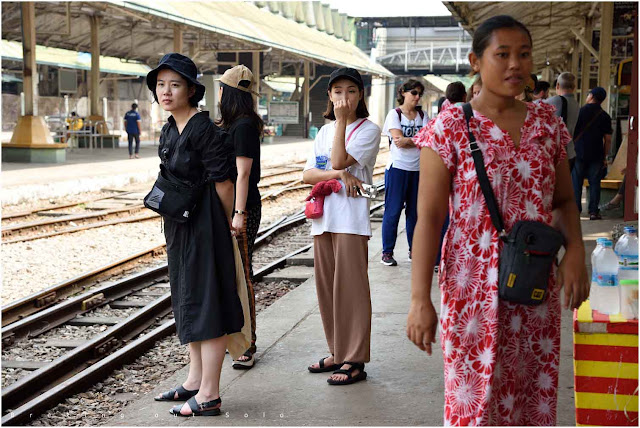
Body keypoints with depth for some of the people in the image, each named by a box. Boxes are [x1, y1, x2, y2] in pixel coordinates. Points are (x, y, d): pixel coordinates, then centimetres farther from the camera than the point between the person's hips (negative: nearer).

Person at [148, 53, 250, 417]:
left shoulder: (204, 130, -17)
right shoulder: (170, 131, 11)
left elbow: (223, 183, -16)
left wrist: (224, 226, -6)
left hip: (205, 224, -10)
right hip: (179, 225, 10)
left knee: (206, 301, -5)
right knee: (189, 299, 16)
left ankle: (209, 396, 1)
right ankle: (196, 380, 29)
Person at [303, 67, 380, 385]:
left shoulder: (369, 129, -3)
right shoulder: (324, 131, 16)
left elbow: (339, 160, -15)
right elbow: (307, 173, 6)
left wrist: (342, 120, -12)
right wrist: (338, 175, -11)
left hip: (351, 219, -7)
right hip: (322, 216, 7)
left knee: (350, 288, -6)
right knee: (326, 287, 11)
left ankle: (355, 361, 0)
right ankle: (338, 353, 21)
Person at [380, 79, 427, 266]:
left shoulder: (422, 116, 12)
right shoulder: (394, 114, 1)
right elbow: (398, 138, -13)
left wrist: (407, 141, -15)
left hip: (418, 169, 4)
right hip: (398, 168, -4)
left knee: (415, 210, 7)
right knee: (393, 211, -4)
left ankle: (414, 250, 17)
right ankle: (387, 252, 1)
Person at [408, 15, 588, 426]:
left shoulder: (547, 122, 6)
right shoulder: (450, 127, -7)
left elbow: (565, 200, 14)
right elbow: (429, 216, -9)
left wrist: (575, 251, -7)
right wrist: (420, 299, -15)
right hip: (474, 285, -4)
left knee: (534, 395, 11)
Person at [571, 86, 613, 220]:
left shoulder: (580, 111, -2)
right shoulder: (605, 116, 3)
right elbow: (608, 139, 2)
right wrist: (605, 156, 10)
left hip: (579, 153, -1)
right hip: (596, 155, 1)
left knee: (576, 182, 4)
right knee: (594, 183, 4)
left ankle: (575, 210, 3)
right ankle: (593, 211, 2)